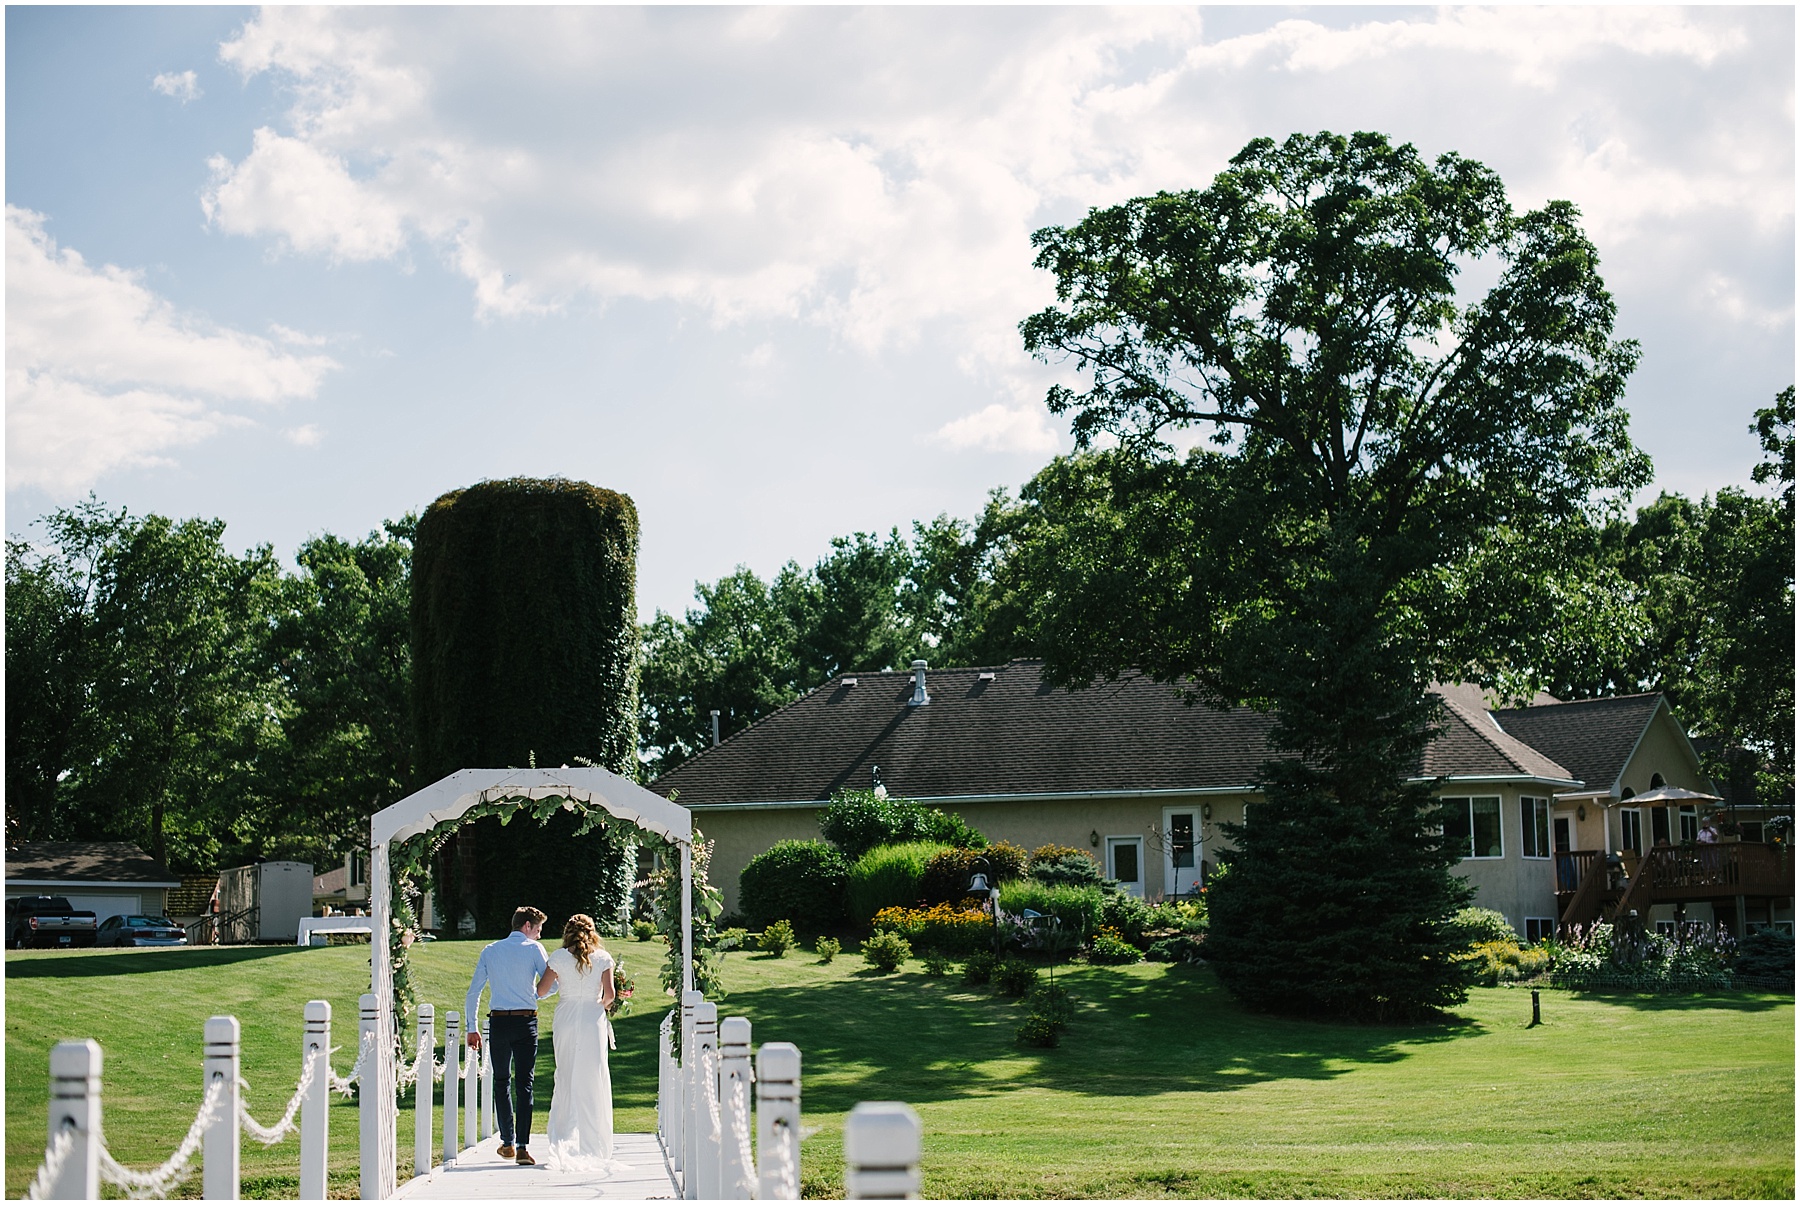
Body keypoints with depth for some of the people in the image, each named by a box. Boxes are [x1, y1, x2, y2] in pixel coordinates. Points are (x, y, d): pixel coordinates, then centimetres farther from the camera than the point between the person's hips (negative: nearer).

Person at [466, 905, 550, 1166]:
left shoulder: (490, 951, 10)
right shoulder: (534, 949, 0)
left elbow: (473, 992, 9)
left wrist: (472, 1027, 13)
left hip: (498, 1020, 3)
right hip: (526, 1021, -3)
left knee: (501, 1081, 16)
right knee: (524, 1082, -2)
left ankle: (507, 1142, 19)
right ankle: (523, 1146, -9)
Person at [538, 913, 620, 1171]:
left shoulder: (559, 957, -2)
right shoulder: (602, 958, -2)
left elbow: (542, 990, -1)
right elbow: (609, 993, -7)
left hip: (565, 1021, 1)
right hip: (593, 1022, 0)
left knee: (566, 1078, 7)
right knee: (594, 1080, 5)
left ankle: (563, 1141, 2)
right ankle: (594, 1145, 4)